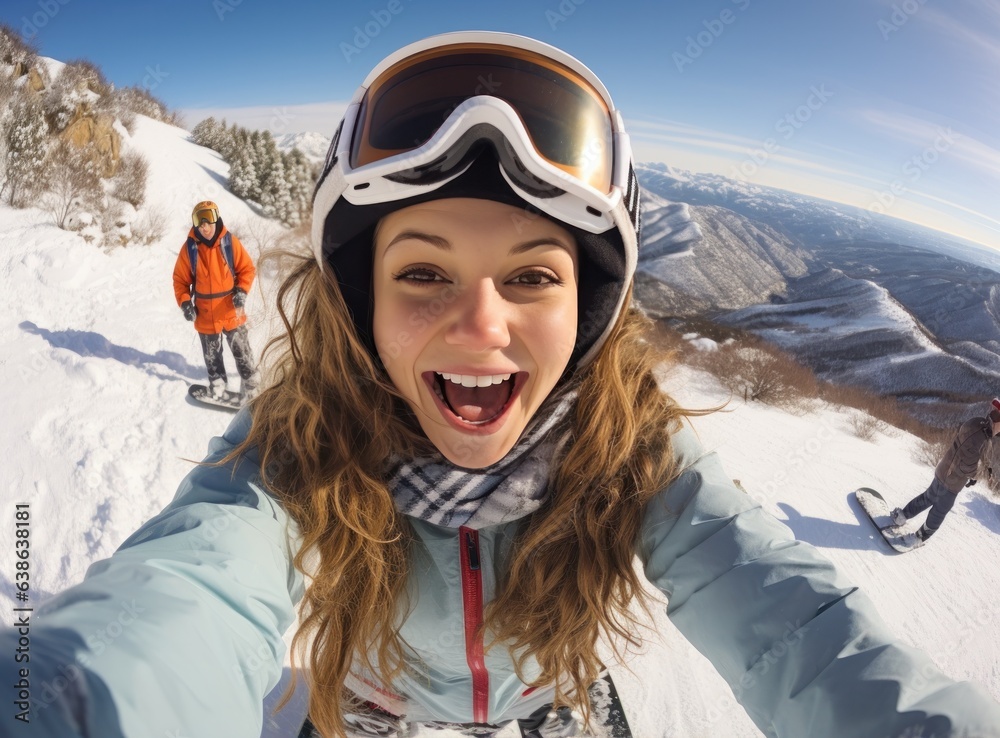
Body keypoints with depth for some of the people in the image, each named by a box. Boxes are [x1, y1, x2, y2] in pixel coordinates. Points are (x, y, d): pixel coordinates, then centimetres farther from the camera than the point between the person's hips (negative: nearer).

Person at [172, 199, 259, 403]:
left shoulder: (230, 241, -8)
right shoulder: (190, 247, -5)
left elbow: (247, 268, -1)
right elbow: (180, 279, 2)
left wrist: (242, 291, -15)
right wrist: (184, 302, -10)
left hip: (232, 311, -1)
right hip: (205, 315, 1)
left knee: (242, 353, 4)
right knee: (212, 356, 14)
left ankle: (251, 388, 15)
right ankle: (217, 388, 30)